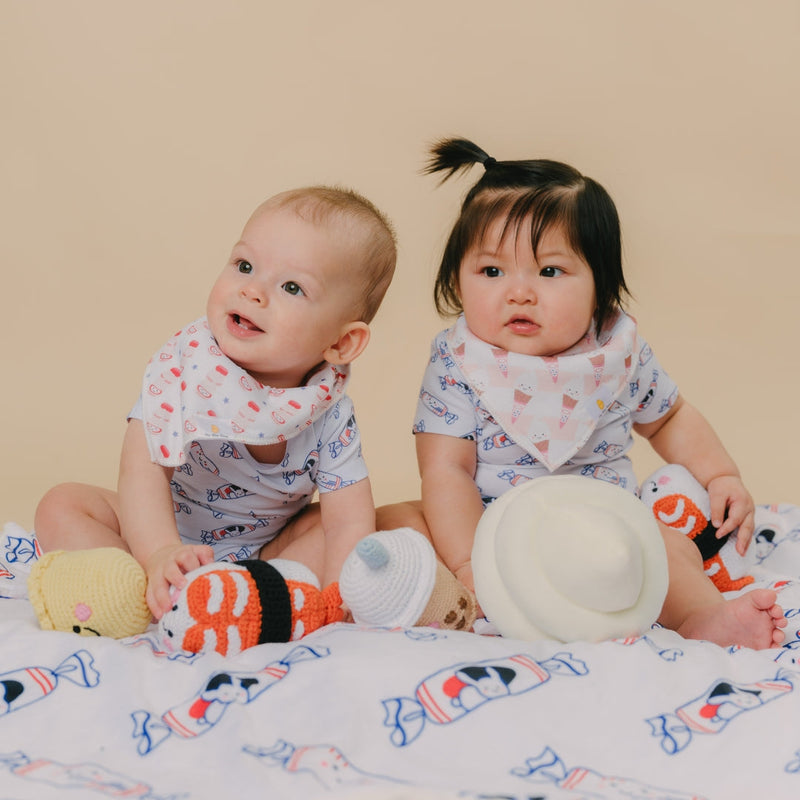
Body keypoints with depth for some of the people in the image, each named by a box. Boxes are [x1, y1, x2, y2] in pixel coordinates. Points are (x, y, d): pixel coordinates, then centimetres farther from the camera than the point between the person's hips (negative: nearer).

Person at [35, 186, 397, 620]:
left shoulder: (330, 416, -19)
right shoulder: (183, 363, -24)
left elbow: (349, 523, -21)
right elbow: (143, 469, -31)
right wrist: (161, 554, -48)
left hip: (263, 551, 1)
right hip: (161, 530, 0)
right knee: (63, 505, -19)